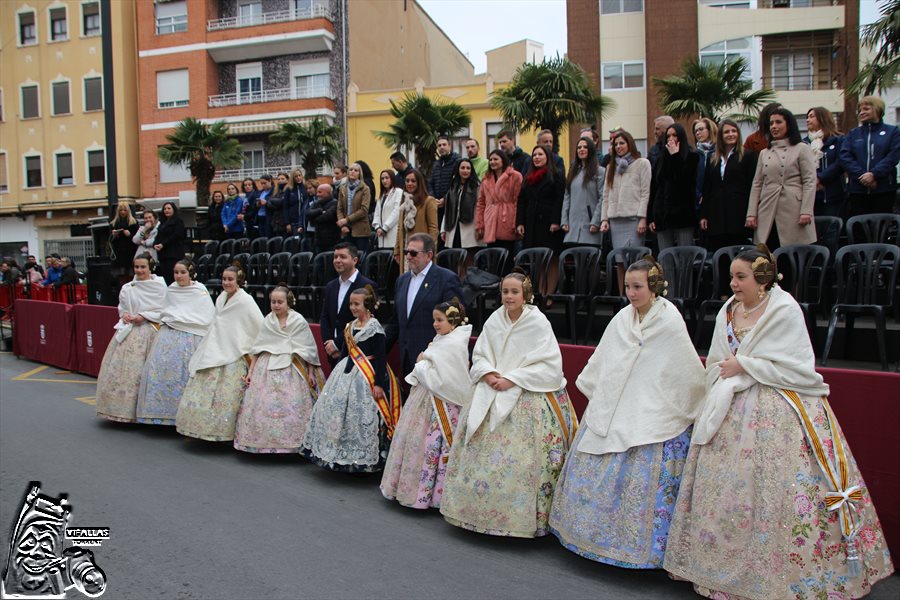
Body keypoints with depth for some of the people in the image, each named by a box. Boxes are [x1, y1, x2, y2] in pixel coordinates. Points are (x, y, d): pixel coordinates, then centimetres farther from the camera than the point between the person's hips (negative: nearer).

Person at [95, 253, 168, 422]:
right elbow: (121, 308, 21)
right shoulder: (127, 288, 9)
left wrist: (144, 316, -13)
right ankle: (123, 409, 15)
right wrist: (124, 314, 0)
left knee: (142, 371, -4)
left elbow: (164, 312, -4)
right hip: (127, 332, 4)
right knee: (120, 369, 3)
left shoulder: (159, 286, -3)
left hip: (147, 332, -4)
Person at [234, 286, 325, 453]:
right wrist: (250, 371, 9)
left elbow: (308, 349, 1)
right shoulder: (267, 321, 8)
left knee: (291, 407, -7)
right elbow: (257, 349, 12)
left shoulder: (298, 321, -2)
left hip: (291, 370, -3)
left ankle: (292, 443, 4)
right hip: (267, 370, 4)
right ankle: (265, 442, 12)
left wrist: (310, 374, 0)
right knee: (263, 406, 0)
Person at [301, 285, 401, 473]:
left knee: (362, 417, -4)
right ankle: (341, 456, 23)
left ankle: (364, 460, 11)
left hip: (366, 377, -8)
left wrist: (379, 384, -18)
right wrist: (339, 373, 17)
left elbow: (381, 357, -14)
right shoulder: (349, 327, 11)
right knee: (336, 411, 9)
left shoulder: (375, 328, -11)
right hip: (346, 374, 8)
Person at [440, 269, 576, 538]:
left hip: (528, 399, -5)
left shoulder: (538, 322, -8)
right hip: (492, 397, 5)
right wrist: (489, 374, -10)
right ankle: (480, 511, 23)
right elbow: (479, 355, 11)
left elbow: (549, 365, -12)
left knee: (520, 459, -8)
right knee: (484, 453, 7)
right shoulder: (494, 320, 5)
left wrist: (511, 379, -15)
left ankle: (524, 518, 7)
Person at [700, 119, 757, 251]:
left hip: (738, 214, -3)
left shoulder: (748, 155, 4)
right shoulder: (712, 159, 16)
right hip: (715, 216, 4)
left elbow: (752, 186, -1)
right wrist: (703, 215, 8)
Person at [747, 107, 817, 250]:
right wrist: (751, 213, 4)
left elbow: (810, 182, -1)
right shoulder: (764, 153, 20)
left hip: (792, 212, -3)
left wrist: (806, 212, -12)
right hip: (767, 214, 4)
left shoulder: (801, 149, 7)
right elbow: (756, 184, 15)